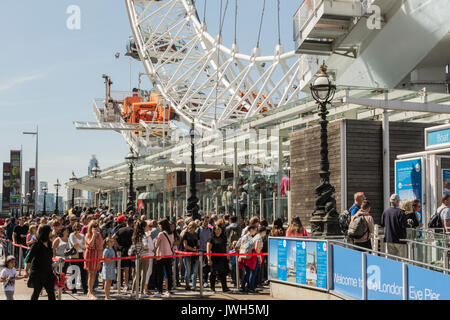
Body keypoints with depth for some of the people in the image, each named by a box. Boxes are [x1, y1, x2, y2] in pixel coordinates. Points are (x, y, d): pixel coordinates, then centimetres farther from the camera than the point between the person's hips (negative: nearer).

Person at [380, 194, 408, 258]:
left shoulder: (385, 211, 0)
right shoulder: (400, 212, -15)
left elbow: (382, 224, 8)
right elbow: (404, 225, -16)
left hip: (388, 238, 5)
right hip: (399, 239, -5)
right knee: (400, 257, 2)